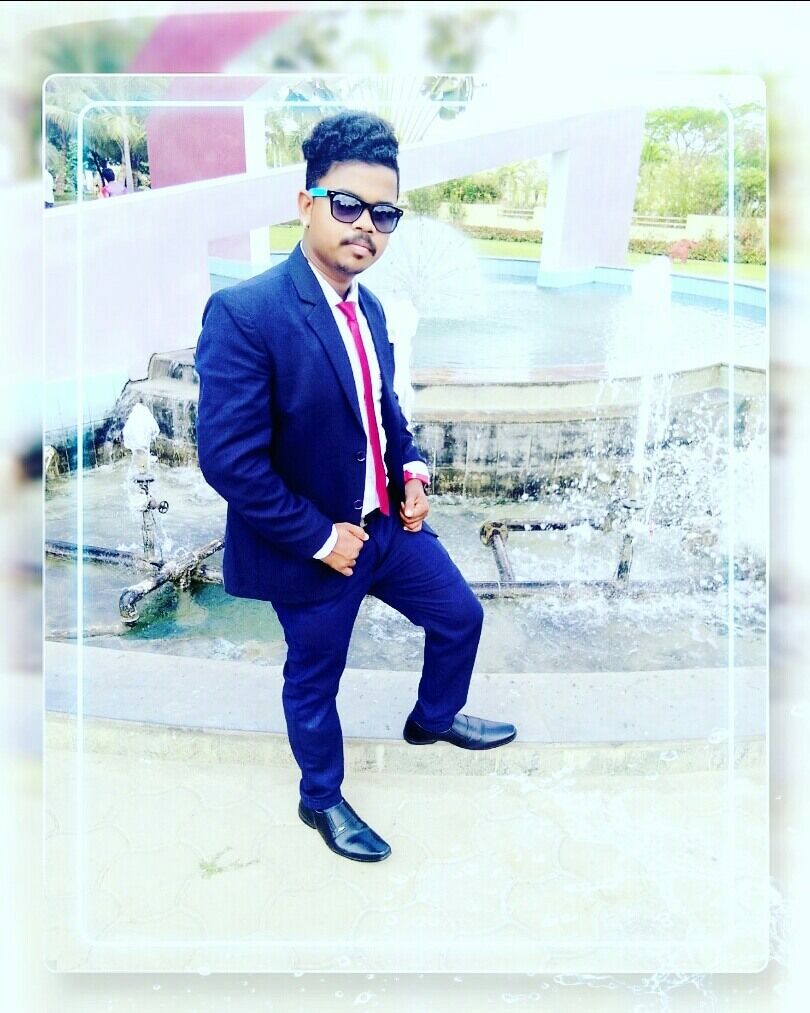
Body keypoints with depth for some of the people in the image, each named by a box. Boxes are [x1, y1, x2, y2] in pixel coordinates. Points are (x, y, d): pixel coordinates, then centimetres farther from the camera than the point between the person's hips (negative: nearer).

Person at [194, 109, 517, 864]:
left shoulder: (368, 308, 1)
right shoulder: (243, 313, -25)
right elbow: (228, 459, -27)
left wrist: (411, 467, 0)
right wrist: (318, 537, -20)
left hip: (388, 523, 8)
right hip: (315, 546, -7)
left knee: (460, 615, 22)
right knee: (313, 682, 14)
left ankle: (434, 717, 51)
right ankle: (322, 800, 42)